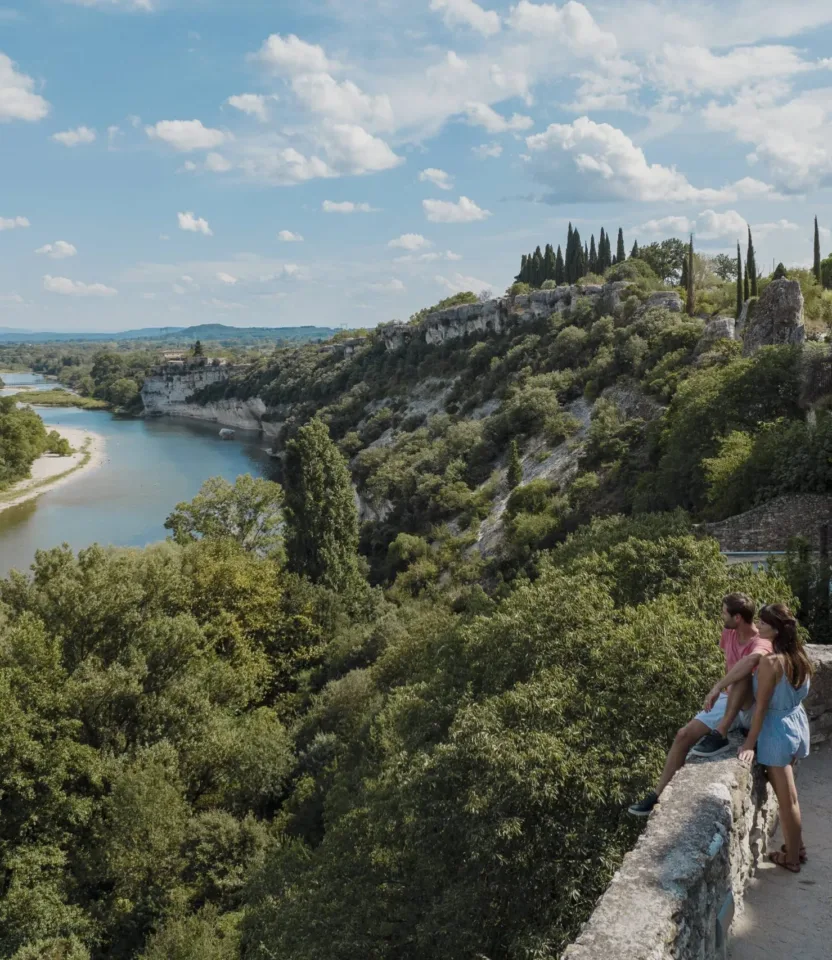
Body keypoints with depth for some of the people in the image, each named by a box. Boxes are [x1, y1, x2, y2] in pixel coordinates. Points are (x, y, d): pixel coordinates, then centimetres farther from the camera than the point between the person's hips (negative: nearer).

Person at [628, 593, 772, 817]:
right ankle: (658, 795, 0)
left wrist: (718, 688, -43)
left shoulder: (760, 643, -24)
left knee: (743, 674, -37)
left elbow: (751, 660, -48)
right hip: (729, 702, 7)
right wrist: (722, 692, 11)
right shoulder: (729, 634, 0)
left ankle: (720, 735, -33)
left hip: (753, 711, -7)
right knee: (684, 735, -7)